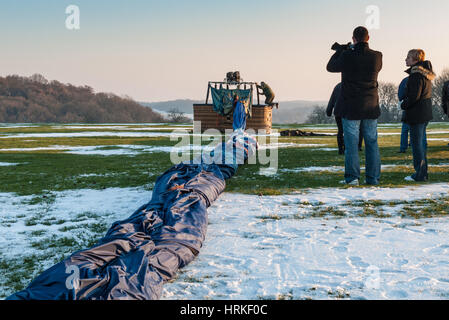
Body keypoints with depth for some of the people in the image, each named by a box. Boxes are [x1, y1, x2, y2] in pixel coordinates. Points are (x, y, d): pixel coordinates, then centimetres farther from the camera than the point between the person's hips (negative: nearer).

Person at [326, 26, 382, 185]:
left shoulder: (347, 56, -12)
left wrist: (340, 51, 19)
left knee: (351, 142, 2)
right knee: (372, 142, 10)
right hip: (371, 106, 3)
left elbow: (330, 67, 4)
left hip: (351, 107, -3)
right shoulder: (376, 56, -3)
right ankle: (373, 177, 12)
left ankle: (352, 177, 1)